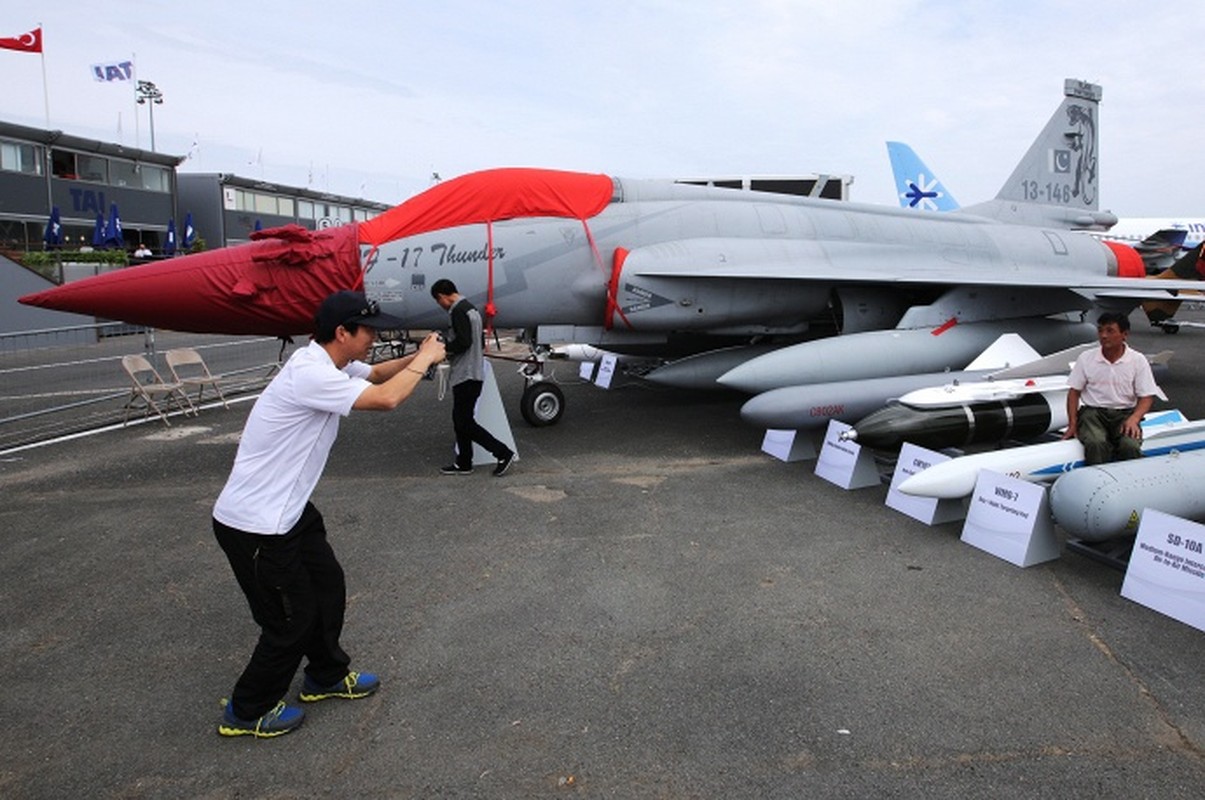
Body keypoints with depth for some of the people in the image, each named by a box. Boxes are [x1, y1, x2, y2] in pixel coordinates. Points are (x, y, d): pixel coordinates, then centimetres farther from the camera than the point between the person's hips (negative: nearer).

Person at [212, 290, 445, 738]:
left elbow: (375, 374, 21)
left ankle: (327, 676, 42)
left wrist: (416, 358, 2)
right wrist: (424, 361, -16)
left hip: (288, 511, 10)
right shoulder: (310, 374, -27)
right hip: (253, 525, -10)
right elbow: (385, 399, -33)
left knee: (328, 587, 20)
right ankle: (247, 713, 27)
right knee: (292, 621, 5)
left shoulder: (330, 363, 4)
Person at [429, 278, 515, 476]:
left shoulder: (458, 311, -14)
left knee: (464, 423, -5)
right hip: (473, 373, 10)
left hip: (466, 375, -10)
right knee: (460, 419, 14)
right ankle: (463, 463, 20)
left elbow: (463, 342, -24)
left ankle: (503, 453, -3)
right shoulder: (471, 308, 17)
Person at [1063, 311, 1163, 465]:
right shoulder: (1086, 359, 5)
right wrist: (1073, 424, -3)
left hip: (1125, 413, 0)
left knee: (1130, 447, -30)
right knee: (1096, 444, -33)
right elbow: (1074, 392, 7)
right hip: (1093, 411, 0)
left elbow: (1147, 397, 3)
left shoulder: (1138, 361, 3)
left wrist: (1134, 419, -17)